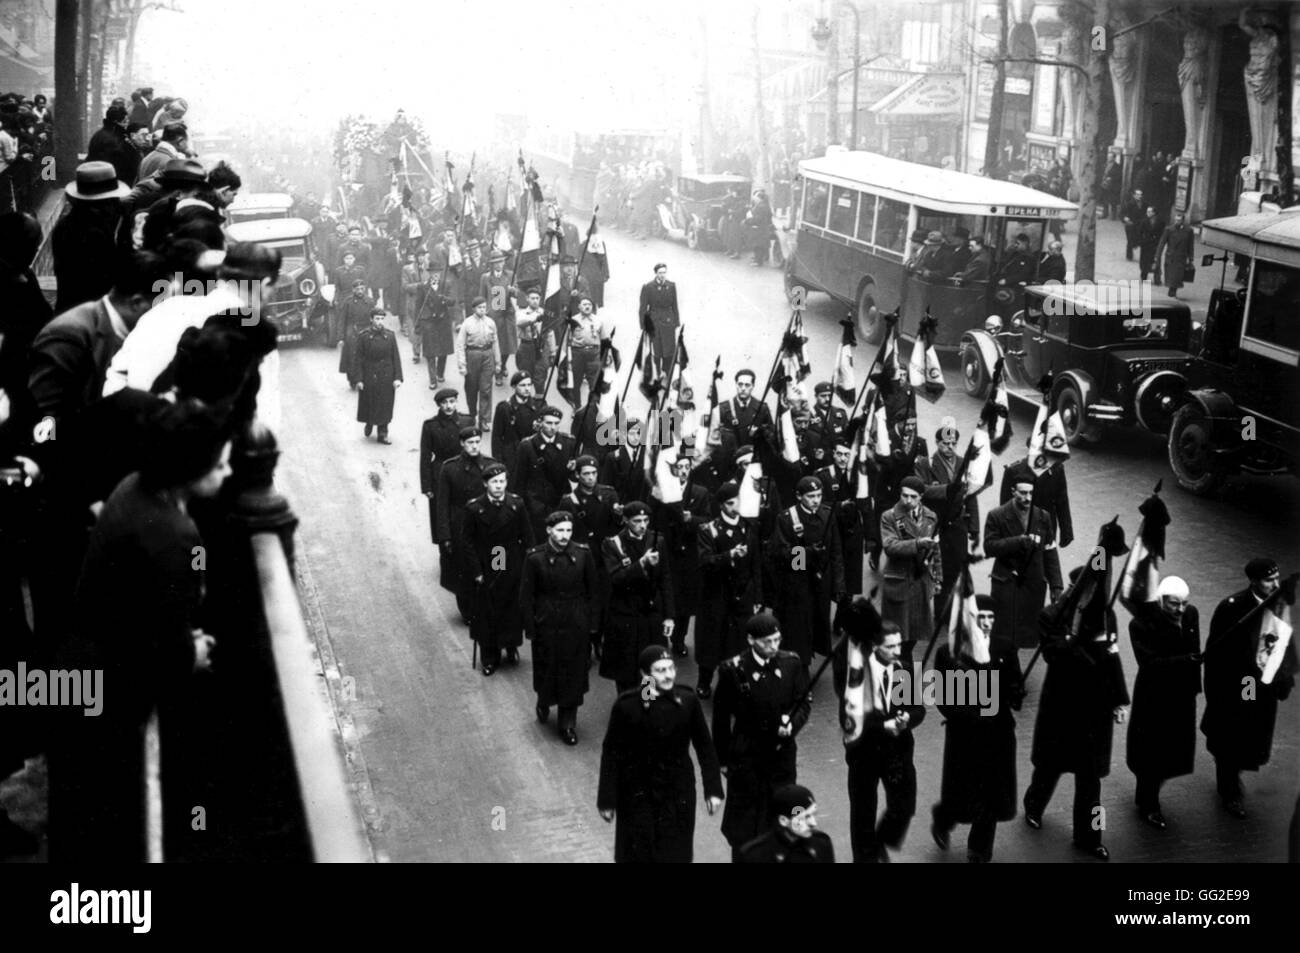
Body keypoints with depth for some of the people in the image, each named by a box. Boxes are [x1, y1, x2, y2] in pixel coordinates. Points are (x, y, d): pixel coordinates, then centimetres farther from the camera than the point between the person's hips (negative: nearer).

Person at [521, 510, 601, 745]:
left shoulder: (583, 554, -7)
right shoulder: (535, 557, -11)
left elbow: (593, 590, 2)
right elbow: (526, 595, -5)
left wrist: (591, 620, -1)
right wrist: (530, 627, -6)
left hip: (576, 623, 1)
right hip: (546, 623, -1)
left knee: (574, 672, 5)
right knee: (546, 670, 13)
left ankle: (568, 722, 19)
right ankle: (544, 702, 44)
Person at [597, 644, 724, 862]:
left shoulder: (688, 701, -8)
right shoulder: (627, 706, -14)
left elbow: (705, 746, 1)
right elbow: (612, 754, -8)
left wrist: (713, 789, -1)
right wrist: (607, 800, -6)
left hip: (678, 795, 2)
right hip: (638, 795, -2)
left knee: (676, 853, 8)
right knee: (638, 854, 8)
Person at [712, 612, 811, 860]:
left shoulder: (791, 663, -4)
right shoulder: (733, 669, -13)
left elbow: (805, 701, 7)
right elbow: (721, 717, -5)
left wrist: (793, 724, -14)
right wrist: (723, 759, 1)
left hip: (782, 753, 3)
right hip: (746, 756, -2)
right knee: (744, 820, 6)